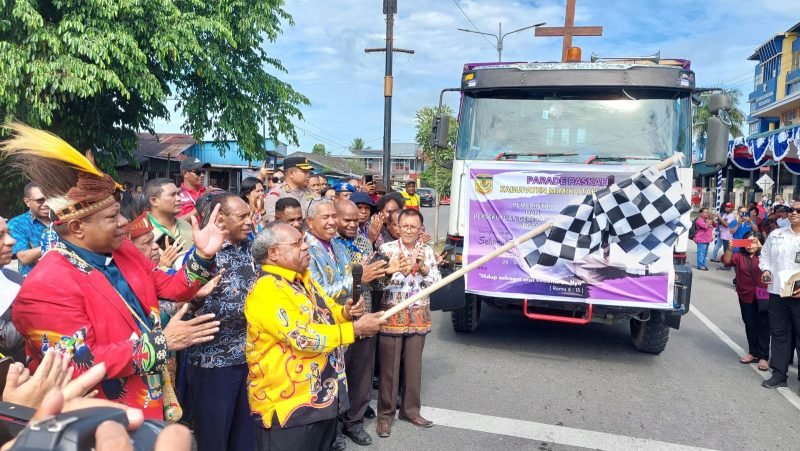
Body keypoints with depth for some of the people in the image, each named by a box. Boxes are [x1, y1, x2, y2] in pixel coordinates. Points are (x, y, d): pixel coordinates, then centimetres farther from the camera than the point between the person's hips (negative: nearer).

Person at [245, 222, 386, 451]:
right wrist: (355, 329, -22)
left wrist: (346, 312, -4)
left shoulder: (303, 278, 9)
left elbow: (327, 310, 19)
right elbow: (302, 337, -27)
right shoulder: (267, 290, -21)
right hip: (288, 404, -9)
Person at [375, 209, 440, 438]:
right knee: (389, 367, 4)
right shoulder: (387, 248, -7)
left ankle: (410, 409, 29)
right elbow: (382, 280, -15)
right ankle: (385, 414, 18)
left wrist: (423, 266, -14)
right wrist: (406, 267, -23)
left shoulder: (427, 251, 5)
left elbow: (437, 282, 1)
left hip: (418, 317, 4)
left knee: (414, 366, 13)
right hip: (392, 315, -3)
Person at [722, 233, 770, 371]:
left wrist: (761, 247, -24)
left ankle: (763, 357, 3)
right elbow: (726, 261, -8)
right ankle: (753, 353, 23)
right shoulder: (739, 257, 7)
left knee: (763, 326, -1)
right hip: (746, 296, 3)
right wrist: (729, 248, -24)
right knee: (750, 325, 12)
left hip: (762, 296, -3)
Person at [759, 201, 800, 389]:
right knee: (779, 333, 11)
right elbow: (765, 256, 19)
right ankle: (779, 374, 21)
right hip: (777, 291, 4)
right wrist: (765, 270, -1)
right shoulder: (775, 234, 11)